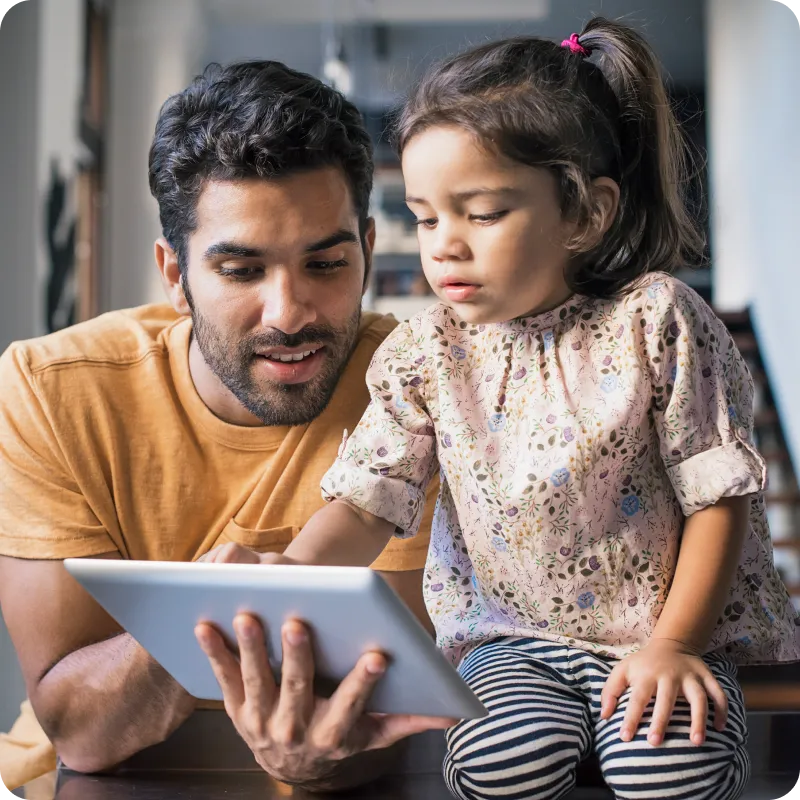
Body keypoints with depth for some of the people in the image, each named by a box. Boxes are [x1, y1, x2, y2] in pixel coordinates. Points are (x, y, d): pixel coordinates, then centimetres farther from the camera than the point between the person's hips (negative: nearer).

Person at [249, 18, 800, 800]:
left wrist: (672, 644, -13)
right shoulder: (424, 352, -2)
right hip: (511, 635, 2)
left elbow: (718, 495, -8)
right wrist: (296, 568, -26)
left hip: (657, 629, -1)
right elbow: (368, 499, -5)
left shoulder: (654, 321, -11)